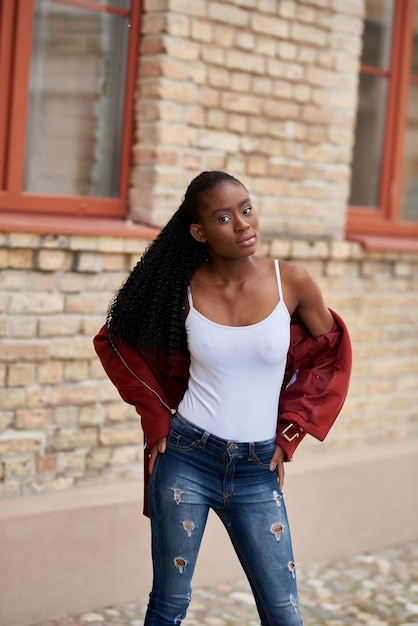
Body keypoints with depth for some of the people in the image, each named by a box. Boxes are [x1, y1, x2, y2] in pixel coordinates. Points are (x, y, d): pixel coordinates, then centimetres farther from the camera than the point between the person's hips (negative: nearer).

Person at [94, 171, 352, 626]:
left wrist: (290, 434, 4)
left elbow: (331, 357, 8)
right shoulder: (185, 289, -5)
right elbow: (116, 343, 10)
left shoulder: (292, 282, -6)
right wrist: (157, 421, 3)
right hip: (187, 459, 0)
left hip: (257, 471, 1)